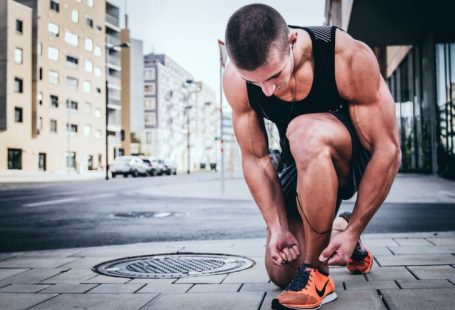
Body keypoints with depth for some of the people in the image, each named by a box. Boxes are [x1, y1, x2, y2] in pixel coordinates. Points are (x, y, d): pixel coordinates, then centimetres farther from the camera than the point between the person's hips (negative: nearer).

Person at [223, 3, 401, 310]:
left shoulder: (350, 58, -31)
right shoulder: (236, 79, -21)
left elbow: (389, 150, -26)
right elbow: (255, 158, -12)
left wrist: (354, 231, -25)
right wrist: (278, 228, -19)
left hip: (359, 158, -4)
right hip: (306, 164, 4)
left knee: (305, 132, -38)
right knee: (280, 272, 0)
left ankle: (316, 275, -24)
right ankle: (330, 232, 32)